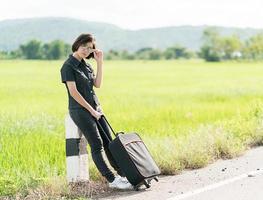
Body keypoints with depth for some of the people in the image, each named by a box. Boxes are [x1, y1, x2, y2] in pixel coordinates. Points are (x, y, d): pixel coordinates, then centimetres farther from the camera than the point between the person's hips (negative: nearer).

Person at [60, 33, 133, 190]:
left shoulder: (86, 65, 15)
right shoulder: (68, 66, -9)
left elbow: (97, 84, 6)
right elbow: (73, 92, -15)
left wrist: (100, 62, 1)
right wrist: (91, 110, -13)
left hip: (95, 108, 8)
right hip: (80, 110, -8)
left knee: (109, 142, 6)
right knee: (97, 145, -10)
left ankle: (122, 174, 11)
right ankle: (112, 180, -10)